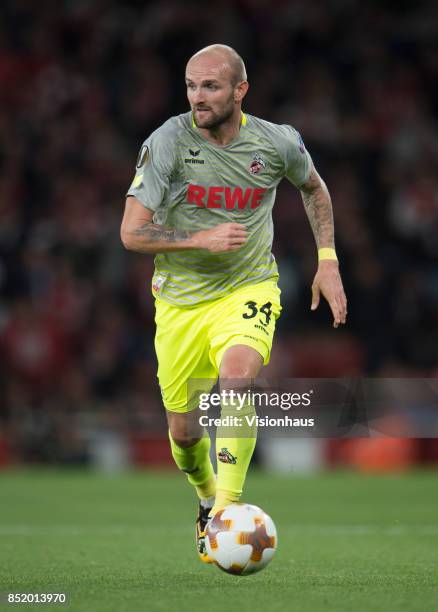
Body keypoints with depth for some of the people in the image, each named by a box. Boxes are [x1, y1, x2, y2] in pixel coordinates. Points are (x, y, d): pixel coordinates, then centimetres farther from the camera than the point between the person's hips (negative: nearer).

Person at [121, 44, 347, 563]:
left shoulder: (276, 143, -8)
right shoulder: (168, 142, -14)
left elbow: (313, 188, 16)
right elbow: (131, 233, -14)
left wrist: (327, 260, 8)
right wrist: (202, 238, -25)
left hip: (249, 288, -1)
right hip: (180, 298, 1)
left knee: (236, 377, -31)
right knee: (184, 432, 6)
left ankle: (227, 512, -30)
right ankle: (208, 500, 40)